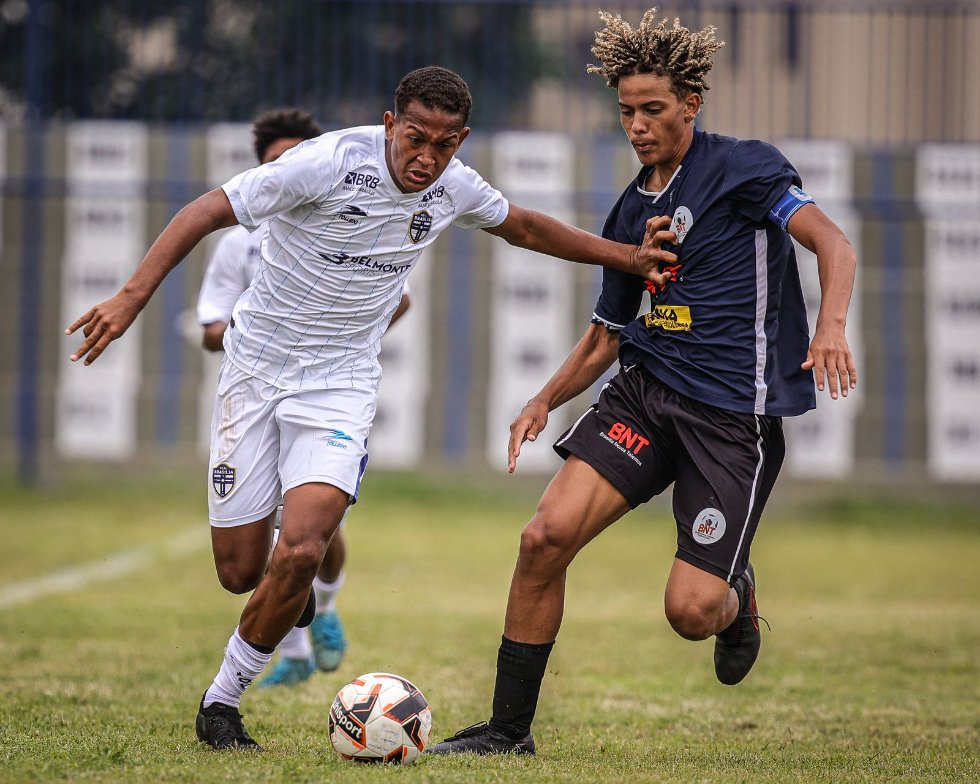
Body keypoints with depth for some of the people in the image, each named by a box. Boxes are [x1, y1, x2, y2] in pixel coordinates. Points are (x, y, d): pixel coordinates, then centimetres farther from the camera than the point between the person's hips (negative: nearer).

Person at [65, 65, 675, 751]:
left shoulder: (454, 187, -4)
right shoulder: (331, 162, -21)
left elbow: (526, 227, 18)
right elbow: (206, 212, -20)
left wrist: (629, 257, 15)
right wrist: (132, 298, -29)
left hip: (341, 381, 2)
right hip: (257, 367, -2)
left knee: (301, 554, -20)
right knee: (241, 573, 0)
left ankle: (222, 701, 0)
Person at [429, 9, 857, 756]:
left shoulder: (742, 167, -4)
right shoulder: (631, 212, 15)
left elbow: (831, 241, -14)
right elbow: (607, 333, 24)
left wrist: (830, 328, -33)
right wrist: (546, 400, 8)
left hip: (734, 414, -6)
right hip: (645, 390, 6)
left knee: (690, 611, -13)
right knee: (547, 534, -14)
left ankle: (737, 598, 27)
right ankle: (509, 728, -3)